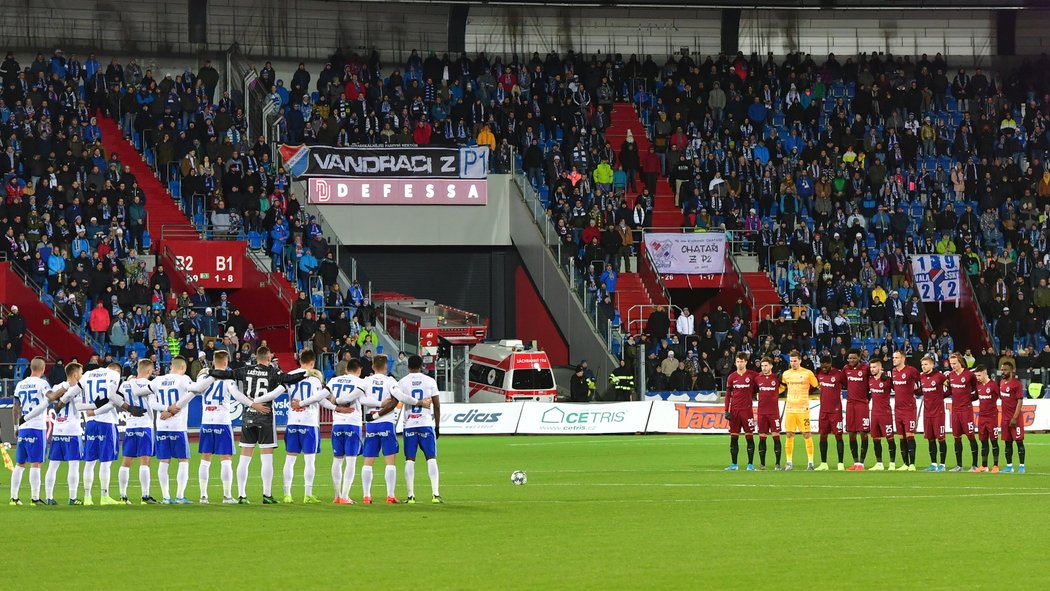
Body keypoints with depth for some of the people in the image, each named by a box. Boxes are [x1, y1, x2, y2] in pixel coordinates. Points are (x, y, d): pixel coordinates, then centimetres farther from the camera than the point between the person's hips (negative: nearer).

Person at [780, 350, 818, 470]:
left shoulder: (807, 373, -2)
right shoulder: (786, 374, 10)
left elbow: (818, 386, 6)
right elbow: (781, 388, 23)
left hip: (803, 409, -4)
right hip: (789, 409, 4)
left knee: (807, 434, -4)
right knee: (789, 435, 3)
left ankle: (810, 462, 1)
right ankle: (789, 462, 9)